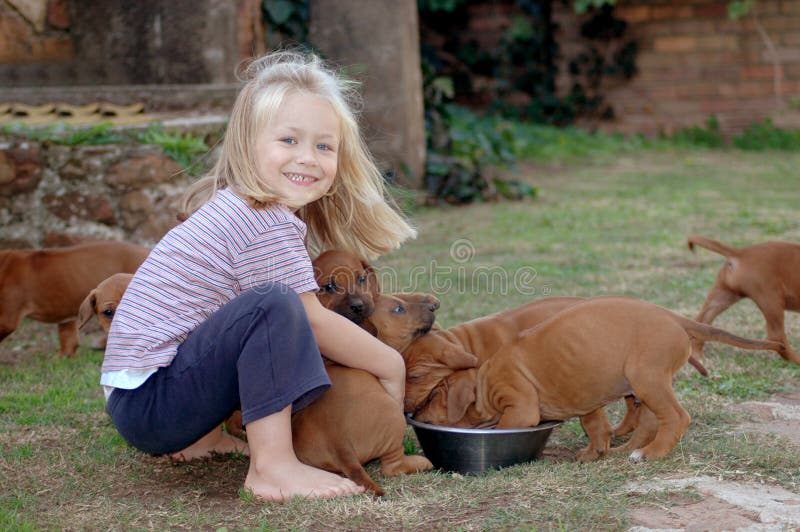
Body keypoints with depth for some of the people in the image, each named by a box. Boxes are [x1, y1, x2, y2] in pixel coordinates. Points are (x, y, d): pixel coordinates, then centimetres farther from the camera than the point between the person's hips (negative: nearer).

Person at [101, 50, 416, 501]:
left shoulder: (232, 208, 12)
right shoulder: (269, 224, -17)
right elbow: (314, 321, -13)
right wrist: (392, 366, -1)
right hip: (150, 401, -10)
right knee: (274, 305, -26)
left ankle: (202, 438, 21)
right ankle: (273, 464, -25)